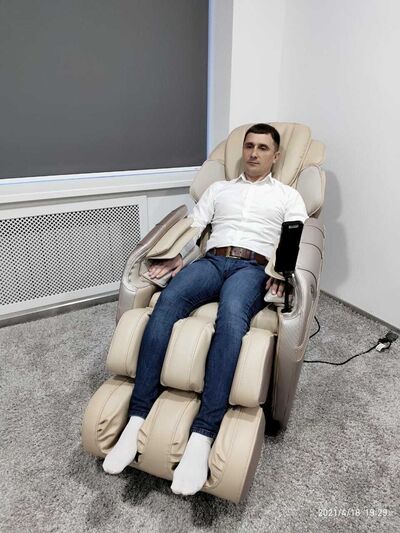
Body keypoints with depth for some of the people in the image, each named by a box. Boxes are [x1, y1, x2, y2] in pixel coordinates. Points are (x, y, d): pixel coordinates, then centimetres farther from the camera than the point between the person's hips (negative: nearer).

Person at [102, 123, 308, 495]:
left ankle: (202, 435, -40)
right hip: (211, 260, 3)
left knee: (231, 317, -38)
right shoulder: (218, 189, 29)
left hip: (253, 267, -2)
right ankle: (138, 418, -32)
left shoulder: (288, 196, 22)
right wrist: (176, 255, -5)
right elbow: (193, 227, 17)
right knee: (168, 301, -31)